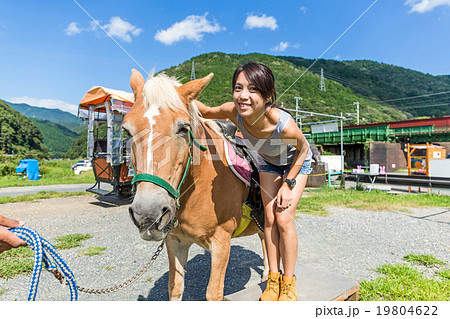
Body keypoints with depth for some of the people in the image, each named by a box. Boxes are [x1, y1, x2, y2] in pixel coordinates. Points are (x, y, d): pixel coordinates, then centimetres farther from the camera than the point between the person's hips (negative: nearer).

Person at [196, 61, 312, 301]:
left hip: (296, 163, -3)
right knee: (269, 218, 2)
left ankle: (288, 283, 13)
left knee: (284, 219, -9)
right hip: (268, 163, 4)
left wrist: (288, 184, -18)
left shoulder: (284, 124, -41)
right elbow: (206, 112, -11)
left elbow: (302, 149, -20)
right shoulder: (234, 112, -32)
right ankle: (273, 278, 19)